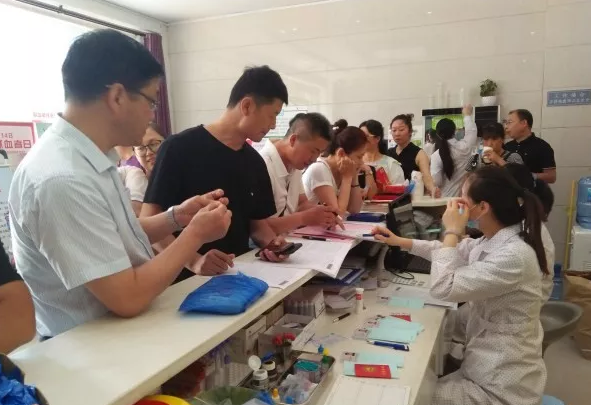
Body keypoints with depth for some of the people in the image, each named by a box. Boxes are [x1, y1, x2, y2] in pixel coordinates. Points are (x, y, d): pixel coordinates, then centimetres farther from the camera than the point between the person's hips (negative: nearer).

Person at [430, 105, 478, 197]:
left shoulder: (436, 156, -13)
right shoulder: (464, 148, -8)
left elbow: (435, 181, -16)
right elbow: (471, 131, 12)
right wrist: (467, 115, 28)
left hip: (444, 198, -1)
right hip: (463, 198, 1)